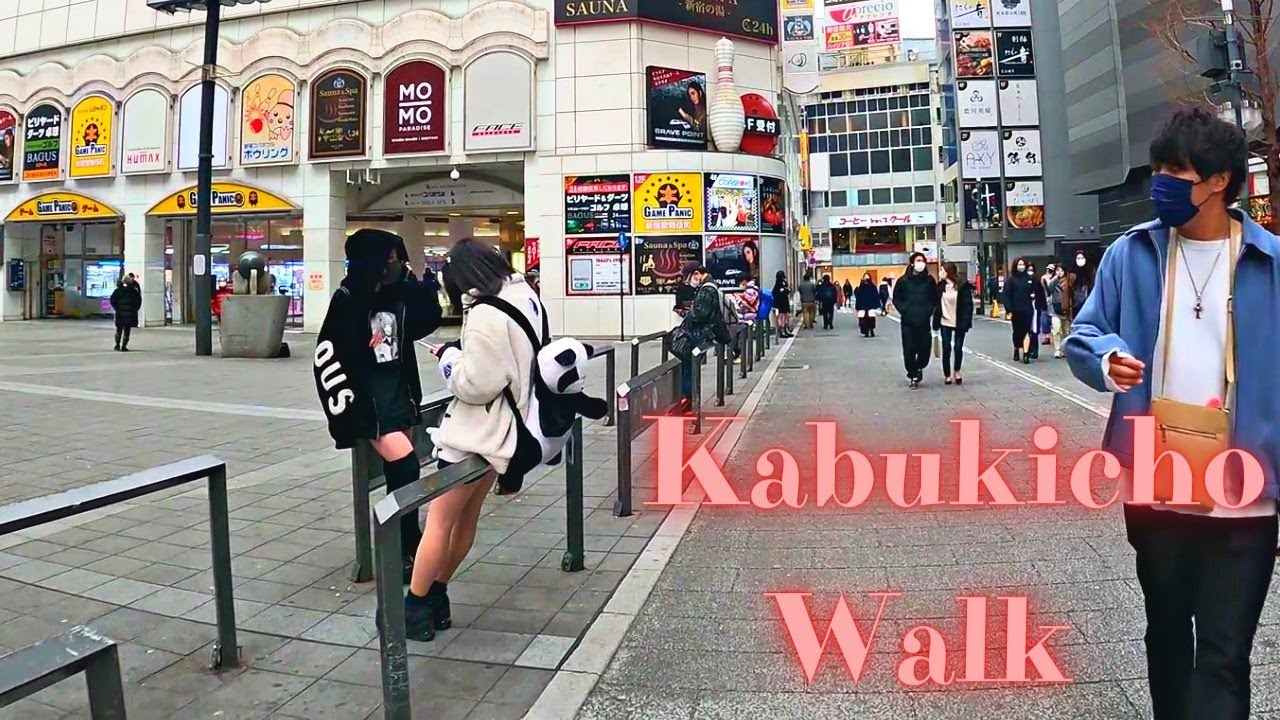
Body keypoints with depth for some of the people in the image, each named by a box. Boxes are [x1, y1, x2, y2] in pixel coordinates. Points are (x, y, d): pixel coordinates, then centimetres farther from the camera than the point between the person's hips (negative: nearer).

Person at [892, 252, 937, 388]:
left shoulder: (929, 280, 6)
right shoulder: (903, 280, 0)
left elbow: (935, 298, 14)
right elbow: (896, 299, 5)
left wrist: (930, 310, 1)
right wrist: (904, 310, -6)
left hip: (924, 321, 2)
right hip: (908, 322, -2)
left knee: (925, 348, 0)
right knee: (909, 350, -3)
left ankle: (919, 367, 28)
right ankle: (913, 374, 13)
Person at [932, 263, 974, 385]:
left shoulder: (963, 285, -9)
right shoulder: (941, 286, 2)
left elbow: (968, 305, -10)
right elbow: (937, 304, 4)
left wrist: (965, 322, -17)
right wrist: (936, 323, 0)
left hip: (959, 323, -3)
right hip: (945, 322, 3)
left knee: (958, 347, 3)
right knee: (946, 348, 2)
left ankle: (956, 371, 25)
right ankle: (947, 374, 13)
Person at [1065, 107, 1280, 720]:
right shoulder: (1131, 253, 1)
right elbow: (1083, 337, 4)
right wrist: (1107, 359, -20)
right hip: (1154, 488, 2)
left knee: (1223, 654, 3)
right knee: (1166, 630, 22)